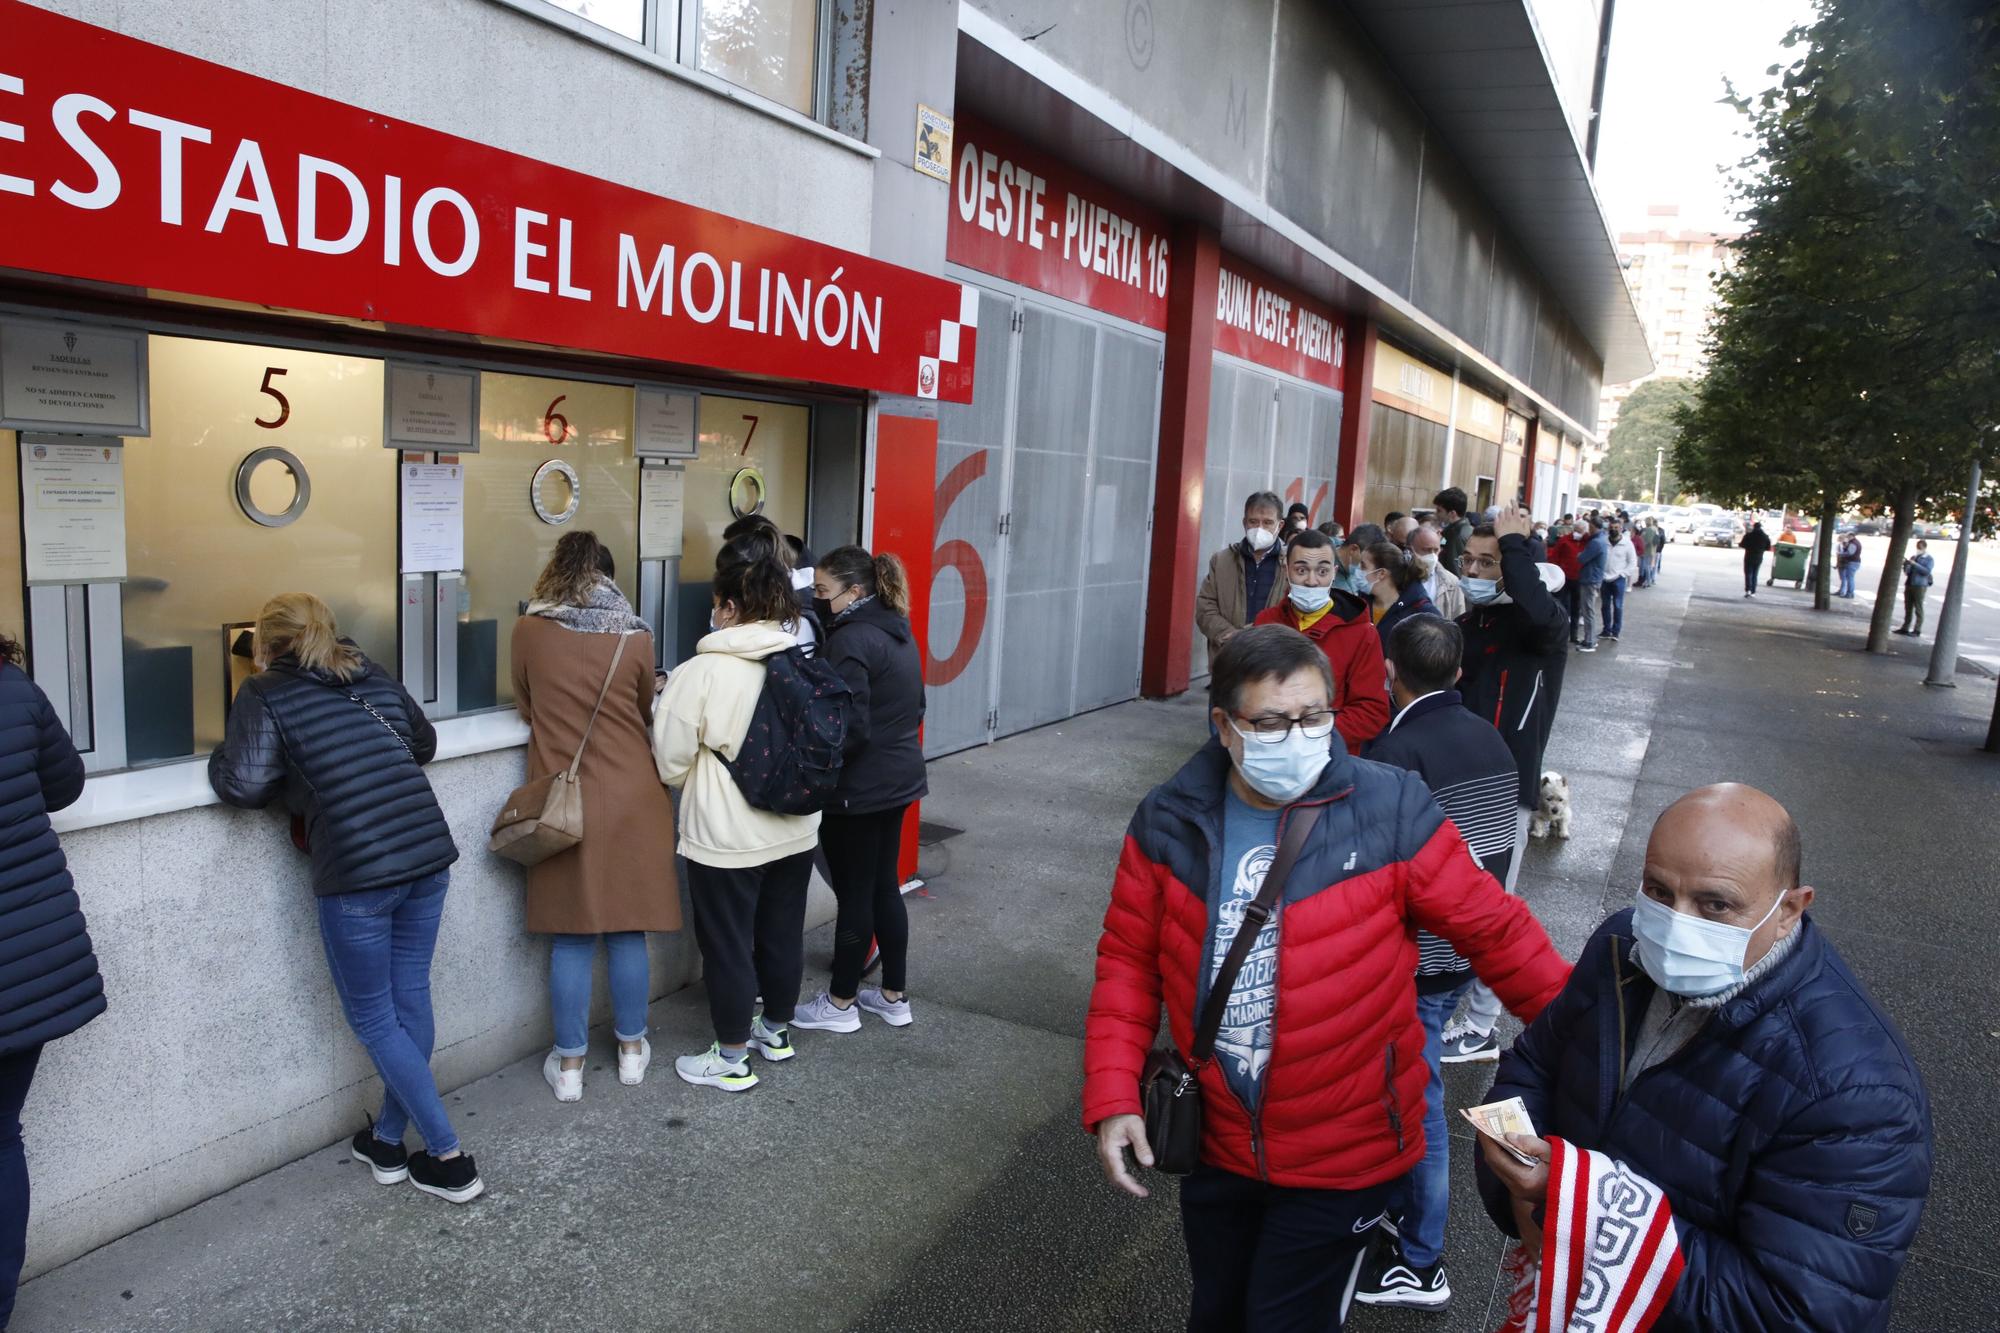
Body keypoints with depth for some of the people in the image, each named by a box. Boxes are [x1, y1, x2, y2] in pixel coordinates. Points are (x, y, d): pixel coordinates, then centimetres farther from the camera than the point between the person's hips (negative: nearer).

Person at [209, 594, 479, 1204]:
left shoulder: (265, 695, 0)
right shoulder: (374, 677, 15)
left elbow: (245, 786, -8)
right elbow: (425, 743, 24)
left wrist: (220, 756, 11)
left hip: (356, 873, -6)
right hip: (429, 854, 6)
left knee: (373, 1017, 9)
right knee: (410, 1001, 16)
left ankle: (449, 1159, 10)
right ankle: (388, 1141, 32)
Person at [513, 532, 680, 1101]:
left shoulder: (528, 631, -6)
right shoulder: (636, 636, -5)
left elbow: (525, 708, 10)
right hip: (630, 798, 0)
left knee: (570, 937, 7)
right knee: (628, 930, 11)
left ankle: (569, 1065, 16)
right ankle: (631, 1049, 25)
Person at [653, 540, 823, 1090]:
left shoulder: (699, 673, -19)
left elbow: (670, 764, -11)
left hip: (728, 838, -5)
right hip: (794, 830, 6)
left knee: (728, 946, 9)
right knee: (783, 933, 19)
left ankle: (731, 1060, 21)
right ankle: (776, 1030, 38)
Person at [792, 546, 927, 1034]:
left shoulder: (851, 641, -20)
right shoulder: (898, 631, 8)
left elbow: (848, 728, -23)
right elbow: (915, 707, 17)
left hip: (858, 789, -9)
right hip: (898, 778, 9)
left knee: (853, 893, 3)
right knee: (884, 885, 17)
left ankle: (840, 1003, 18)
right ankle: (894, 996, 26)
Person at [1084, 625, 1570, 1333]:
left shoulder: (1390, 811, -16)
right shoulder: (1168, 822, -9)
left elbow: (1496, 931, -7)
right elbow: (1130, 960, -2)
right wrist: (1113, 1096, -9)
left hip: (1343, 1156, -3)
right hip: (1215, 1142, 3)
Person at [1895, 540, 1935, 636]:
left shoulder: (1929, 559, 0)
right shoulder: (1913, 557, 18)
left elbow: (1927, 571, -16)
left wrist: (1915, 564, -20)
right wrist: (1905, 564, -2)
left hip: (1920, 586, -6)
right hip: (1909, 584, 6)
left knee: (1918, 608, -3)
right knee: (1908, 608, 9)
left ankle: (1917, 631, 0)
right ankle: (1905, 628, 15)